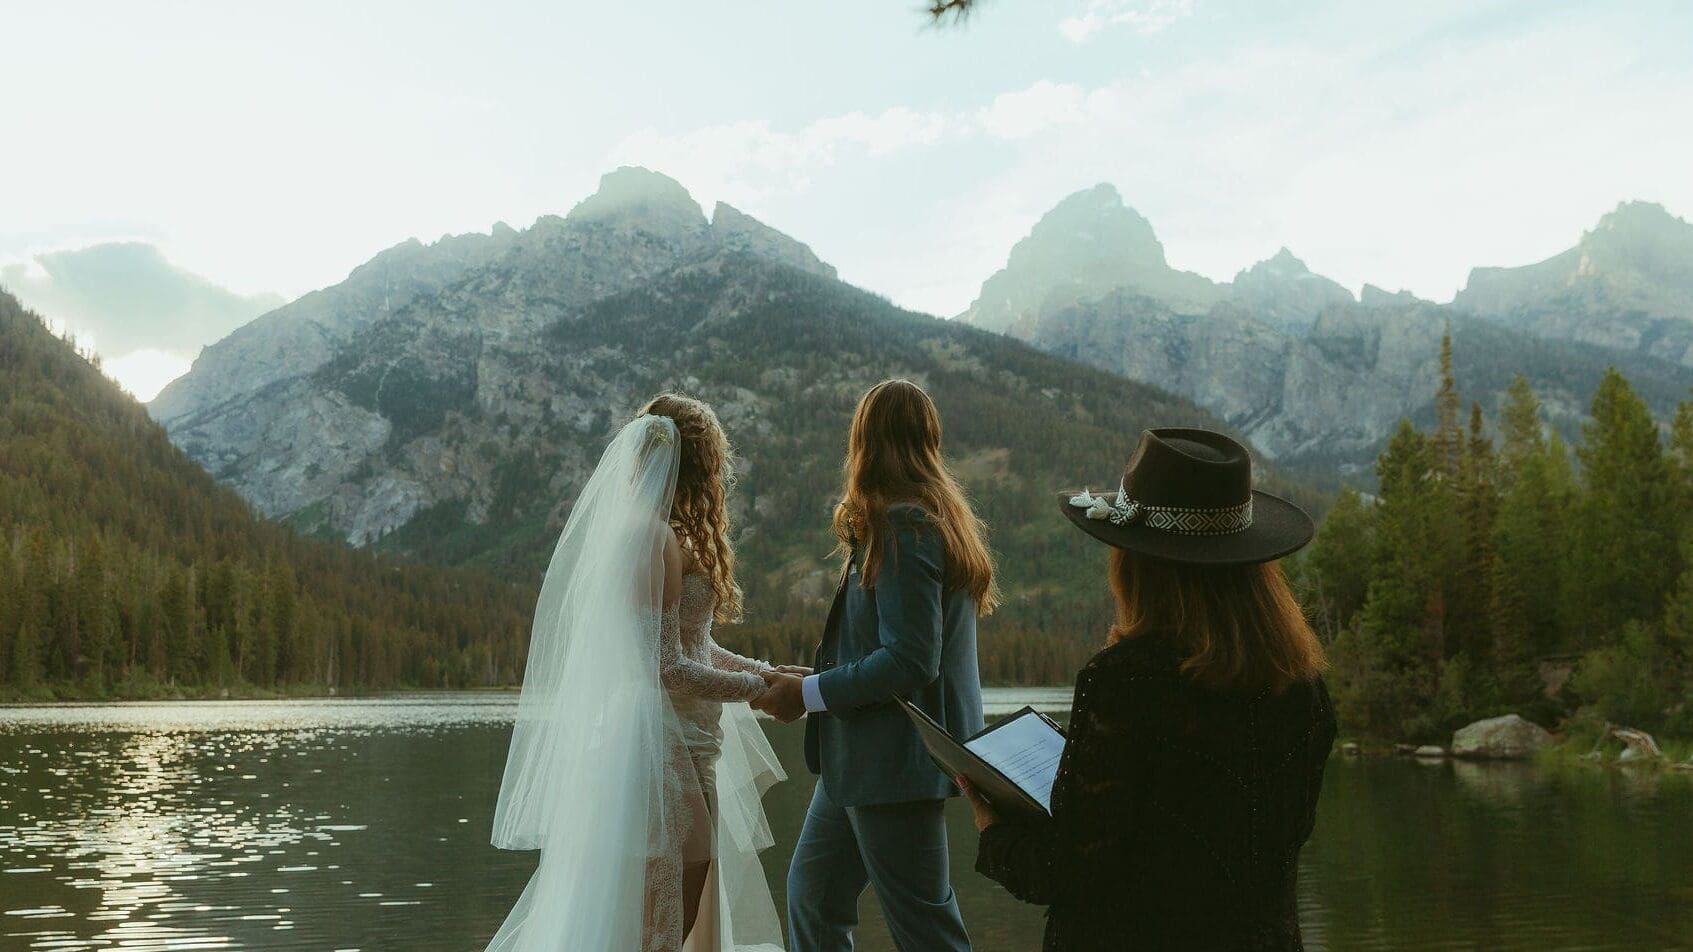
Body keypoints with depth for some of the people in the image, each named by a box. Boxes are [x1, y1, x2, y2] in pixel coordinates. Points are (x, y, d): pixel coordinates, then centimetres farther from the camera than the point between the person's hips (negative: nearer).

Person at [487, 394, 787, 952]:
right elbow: (667, 666, -20)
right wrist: (757, 687, -12)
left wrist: (766, 671, 8)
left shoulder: (671, 538, 14)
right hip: (661, 743, -10)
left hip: (686, 745, 10)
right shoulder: (657, 539, -16)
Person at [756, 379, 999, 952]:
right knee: (812, 891, 20)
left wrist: (808, 694, -17)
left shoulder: (902, 529, -20)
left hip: (894, 759, -10)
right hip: (865, 758, 10)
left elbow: (909, 661, -25)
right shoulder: (938, 518, 11)